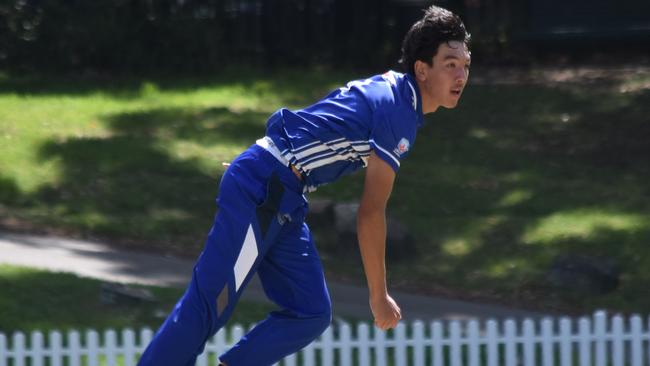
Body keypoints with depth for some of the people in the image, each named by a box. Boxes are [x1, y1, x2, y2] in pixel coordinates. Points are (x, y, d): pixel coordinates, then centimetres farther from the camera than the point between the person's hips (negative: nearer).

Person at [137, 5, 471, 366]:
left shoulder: (386, 89, 13)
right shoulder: (398, 113, -16)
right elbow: (370, 213, -16)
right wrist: (379, 296, -10)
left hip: (284, 200, 10)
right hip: (261, 191, -10)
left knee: (311, 315, 5)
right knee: (208, 306, -11)